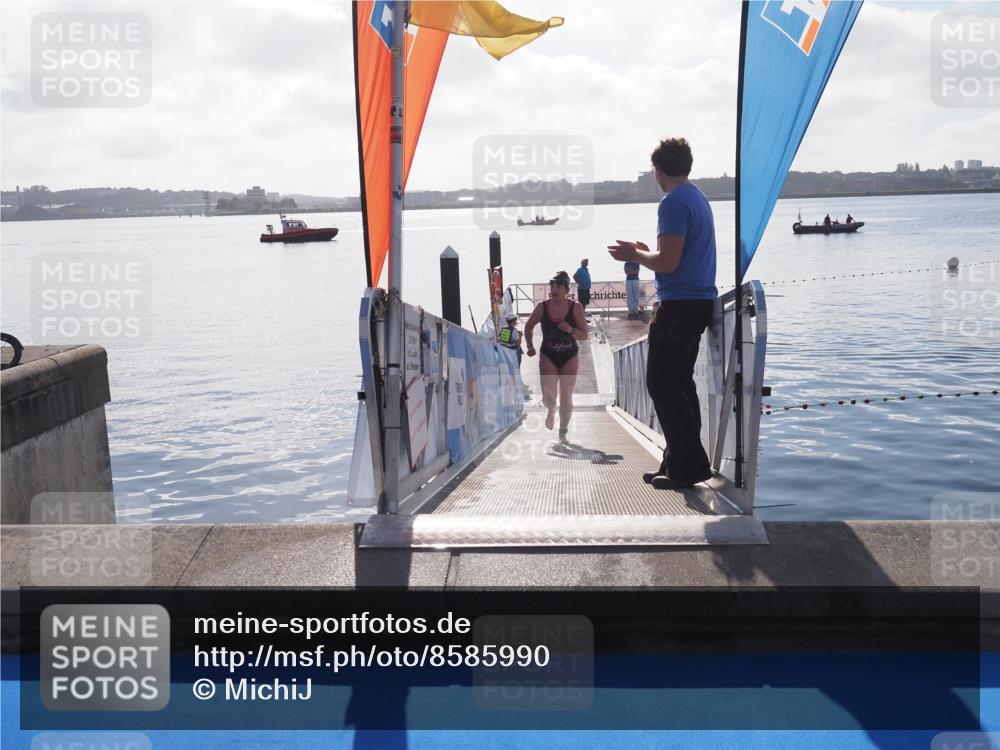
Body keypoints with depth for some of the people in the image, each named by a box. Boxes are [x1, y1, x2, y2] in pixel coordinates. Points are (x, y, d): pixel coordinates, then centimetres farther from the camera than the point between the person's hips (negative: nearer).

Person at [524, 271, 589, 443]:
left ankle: (563, 431, 25)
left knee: (566, 398, 3)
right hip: (548, 356, 0)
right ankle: (551, 410, 27)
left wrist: (571, 330, -25)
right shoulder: (542, 307, -8)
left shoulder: (575, 307, -10)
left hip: (570, 357, 0)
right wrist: (530, 346, -3)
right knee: (548, 397, -11)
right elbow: (529, 326, 9)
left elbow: (584, 335, -6)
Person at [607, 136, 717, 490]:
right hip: (700, 301, 10)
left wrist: (634, 255, -3)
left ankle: (689, 466, -5)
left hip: (679, 304, -10)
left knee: (661, 385, -5)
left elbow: (667, 262, -20)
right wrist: (646, 251, 21)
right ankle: (680, 462, 17)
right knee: (679, 382, 13)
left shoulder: (673, 203, -14)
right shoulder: (699, 198, 17)